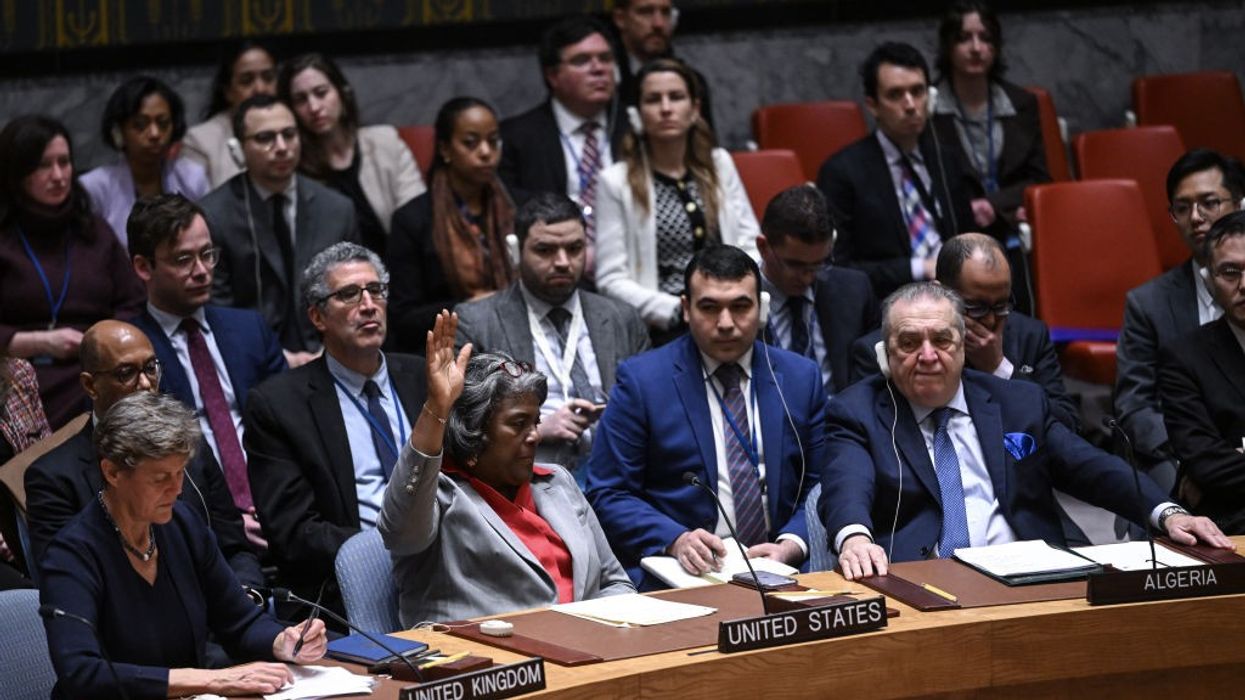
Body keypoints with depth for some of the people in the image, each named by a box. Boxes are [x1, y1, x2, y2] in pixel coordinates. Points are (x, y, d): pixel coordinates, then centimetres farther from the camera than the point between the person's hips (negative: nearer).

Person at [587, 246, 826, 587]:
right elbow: (608, 495, 0)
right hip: (676, 576, -3)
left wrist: (792, 544, -9)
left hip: (776, 571, 3)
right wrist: (676, 541, -17)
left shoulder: (802, 378, 12)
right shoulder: (641, 380, 2)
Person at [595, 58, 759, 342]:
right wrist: (680, 311, -13)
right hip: (664, 328, -4)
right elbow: (612, 280, 0)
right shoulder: (617, 181, 4)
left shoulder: (719, 164, 17)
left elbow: (750, 244, 15)